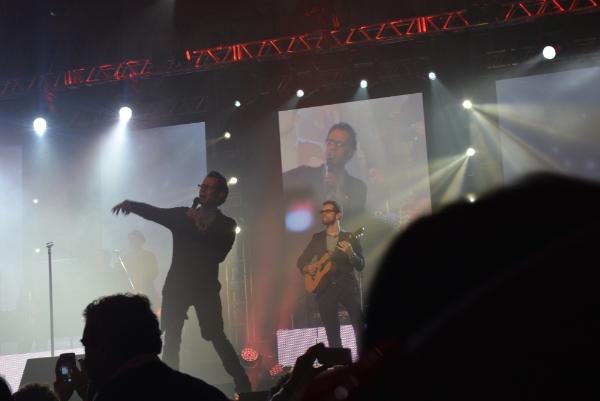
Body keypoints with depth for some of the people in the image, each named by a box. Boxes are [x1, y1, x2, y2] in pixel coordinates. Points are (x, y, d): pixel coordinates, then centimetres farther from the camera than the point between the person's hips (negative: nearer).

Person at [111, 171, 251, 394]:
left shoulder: (226, 224, 5)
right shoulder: (183, 215, 11)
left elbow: (218, 254, -10)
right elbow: (155, 212, -4)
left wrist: (200, 230, -14)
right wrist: (131, 205, -21)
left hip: (206, 286, -2)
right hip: (177, 284, 2)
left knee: (217, 338, -7)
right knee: (171, 339, -3)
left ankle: (243, 386, 3)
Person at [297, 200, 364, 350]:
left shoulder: (350, 238, 5)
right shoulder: (317, 238, 14)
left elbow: (360, 265, -2)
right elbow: (301, 260, 19)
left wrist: (350, 253, -21)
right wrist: (306, 268, -3)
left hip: (346, 285, -3)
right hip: (325, 288, 3)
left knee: (360, 324, -15)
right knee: (332, 333, 3)